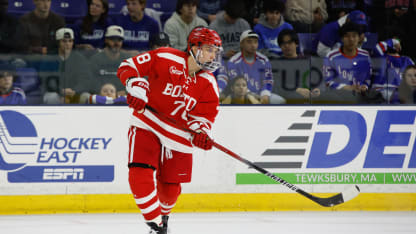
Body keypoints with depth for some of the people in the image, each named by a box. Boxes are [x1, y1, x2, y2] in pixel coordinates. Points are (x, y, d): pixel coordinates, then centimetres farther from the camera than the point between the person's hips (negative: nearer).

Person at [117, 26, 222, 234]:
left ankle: (163, 214, 42)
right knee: (140, 174, -20)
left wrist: (200, 131, -20)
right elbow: (128, 67, -10)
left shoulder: (209, 85, -2)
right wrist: (136, 86, -27)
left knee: (170, 188, 8)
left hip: (178, 136, 3)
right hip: (147, 125, -3)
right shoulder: (166, 58, -14)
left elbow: (204, 115, 1)